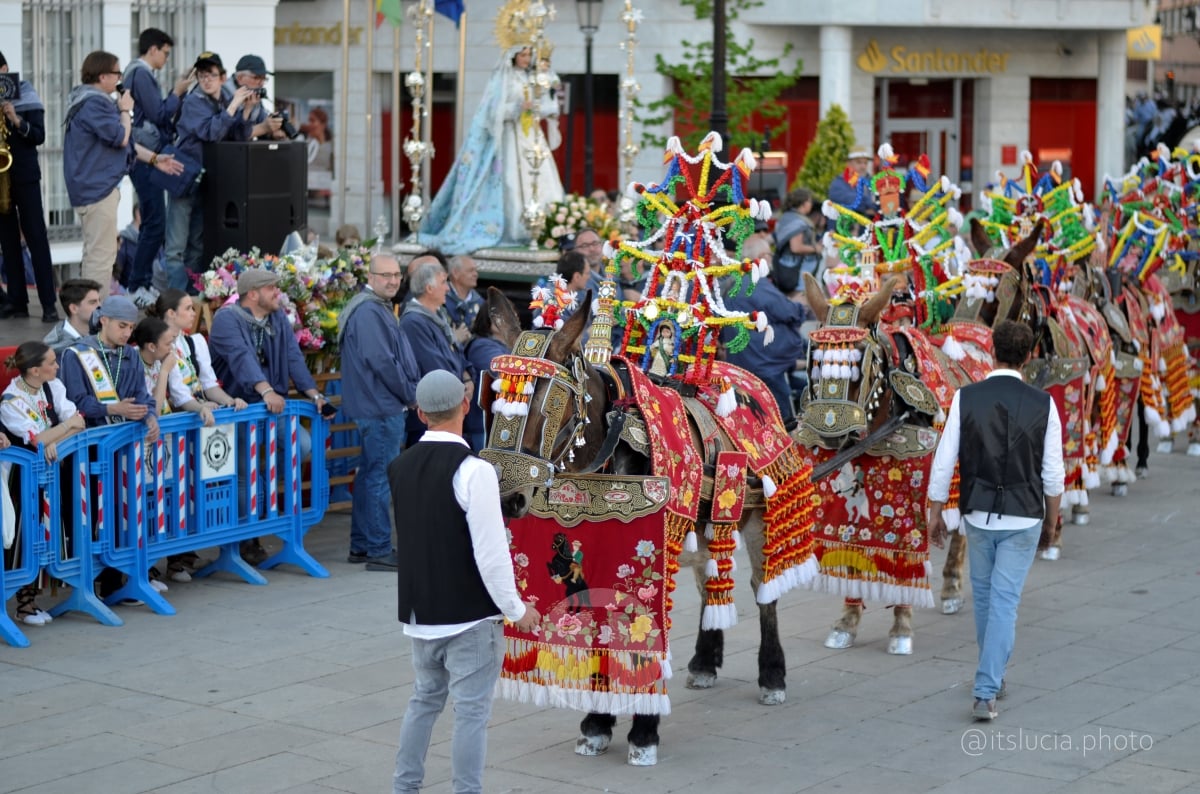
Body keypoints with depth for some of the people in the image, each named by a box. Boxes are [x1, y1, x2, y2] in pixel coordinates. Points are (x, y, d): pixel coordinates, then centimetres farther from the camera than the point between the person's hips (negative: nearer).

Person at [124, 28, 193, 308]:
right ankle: (136, 287, -6)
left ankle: (140, 282, 19)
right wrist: (178, 93, -4)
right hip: (146, 157, -11)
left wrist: (177, 91, 10)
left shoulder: (139, 73, 18)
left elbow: (157, 114, 18)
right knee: (155, 225, -9)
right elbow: (159, 114, -18)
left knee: (152, 224, 14)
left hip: (146, 158, 11)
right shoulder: (141, 74, -13)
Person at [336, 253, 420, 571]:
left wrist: (410, 393, 10)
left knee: (371, 474, 15)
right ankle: (379, 550, -4)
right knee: (381, 476, -7)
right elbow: (381, 362, -21)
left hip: (380, 405, 11)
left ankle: (361, 546, 22)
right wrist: (412, 395, -11)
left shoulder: (379, 309, 17)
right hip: (382, 406, -11)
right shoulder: (369, 312, -16)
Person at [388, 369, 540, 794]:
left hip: (420, 611, 7)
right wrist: (517, 609, -9)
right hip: (469, 614, -7)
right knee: (472, 710, 1)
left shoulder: (400, 467, 2)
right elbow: (491, 553, -19)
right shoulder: (473, 471, -19)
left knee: (425, 699, 20)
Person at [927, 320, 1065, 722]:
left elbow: (944, 460, -7)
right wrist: (1052, 515, 15)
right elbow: (1052, 471, -2)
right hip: (1024, 517, -1)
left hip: (978, 514, 1)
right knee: (1004, 600, 0)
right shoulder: (1043, 404, -7)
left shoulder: (966, 397, -8)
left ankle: (993, 678, 33)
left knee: (983, 595, 19)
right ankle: (986, 692, -7)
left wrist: (935, 512, 5)